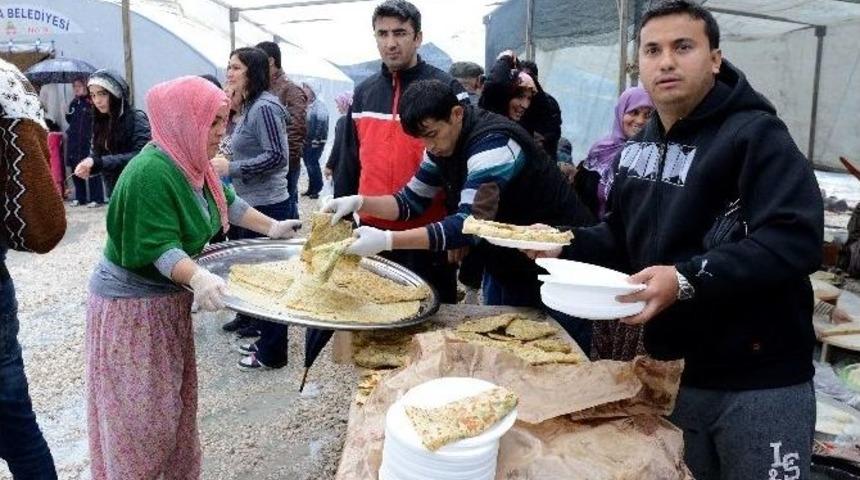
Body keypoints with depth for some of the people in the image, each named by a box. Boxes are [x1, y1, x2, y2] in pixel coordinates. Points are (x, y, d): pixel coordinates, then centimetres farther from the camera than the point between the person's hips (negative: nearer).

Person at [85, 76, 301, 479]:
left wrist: (272, 227, 17)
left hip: (168, 299, 9)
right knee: (141, 414, 1)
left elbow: (227, 202, 17)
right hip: (132, 307, -9)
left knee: (176, 402, 18)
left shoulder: (191, 162, 2)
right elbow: (159, 248, -28)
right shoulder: (150, 173, -26)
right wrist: (199, 277, -44)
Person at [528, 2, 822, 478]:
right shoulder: (638, 148, 9)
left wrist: (688, 280, -33)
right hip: (672, 370, 7)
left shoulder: (756, 135, -13)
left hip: (758, 379, -6)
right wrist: (565, 245, -1)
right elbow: (623, 236, 17)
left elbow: (796, 239, -25)